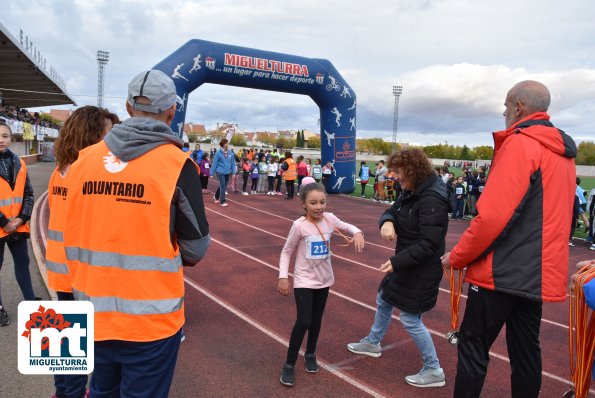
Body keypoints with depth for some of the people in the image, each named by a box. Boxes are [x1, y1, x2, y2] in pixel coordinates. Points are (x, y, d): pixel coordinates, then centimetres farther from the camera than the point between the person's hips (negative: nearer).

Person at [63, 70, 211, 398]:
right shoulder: (177, 164, -14)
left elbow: (73, 238, 5)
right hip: (151, 319, -4)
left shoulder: (83, 159, -2)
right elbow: (196, 248, -10)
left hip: (96, 316, 4)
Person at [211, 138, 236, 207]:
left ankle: (216, 197, 41)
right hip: (220, 172, -5)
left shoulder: (230, 153, 2)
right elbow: (214, 163, -5)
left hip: (227, 172, 5)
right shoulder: (218, 153, -8)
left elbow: (233, 163, 8)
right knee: (222, 186, -10)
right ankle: (222, 202, -3)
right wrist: (212, 173, -3)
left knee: (223, 186, 17)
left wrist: (233, 172, 1)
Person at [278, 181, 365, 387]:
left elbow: (347, 226, 9)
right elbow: (286, 252, -10)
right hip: (304, 281, -4)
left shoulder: (329, 219, -9)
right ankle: (289, 364, 10)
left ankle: (310, 354, 41)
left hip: (324, 279, 5)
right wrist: (283, 277, -15)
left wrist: (357, 233, -13)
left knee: (316, 320, 17)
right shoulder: (299, 225, -20)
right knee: (303, 322, -10)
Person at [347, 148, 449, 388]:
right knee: (383, 301, 24)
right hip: (405, 263, 10)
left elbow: (428, 244, -29)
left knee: (410, 319, 1)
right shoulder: (410, 192, 4)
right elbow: (392, 211, 7)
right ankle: (373, 343, 46)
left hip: (421, 269, -10)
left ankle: (433, 371, 20)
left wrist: (397, 261, -28)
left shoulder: (432, 201, -26)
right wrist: (387, 222, -18)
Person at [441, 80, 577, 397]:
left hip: (503, 271, -8)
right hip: (540, 271, 9)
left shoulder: (520, 143, -15)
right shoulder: (563, 150, 12)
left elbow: (492, 215, -22)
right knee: (525, 350, 16)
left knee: (473, 347, 3)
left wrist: (455, 257, -11)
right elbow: (547, 214, 18)